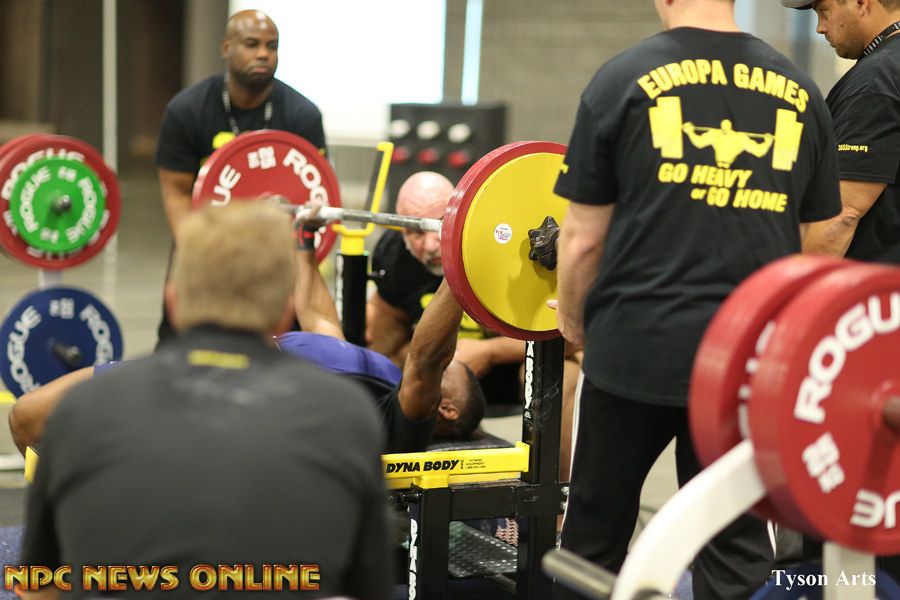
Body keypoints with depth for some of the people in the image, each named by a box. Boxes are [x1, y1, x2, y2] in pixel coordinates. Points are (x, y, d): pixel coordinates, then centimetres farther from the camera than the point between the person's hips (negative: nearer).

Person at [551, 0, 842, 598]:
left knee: (596, 532, 15)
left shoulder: (623, 79, -3)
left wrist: (572, 322, 16)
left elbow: (584, 236, -1)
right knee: (736, 546, 10)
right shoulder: (799, 90, 6)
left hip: (636, 346, -2)